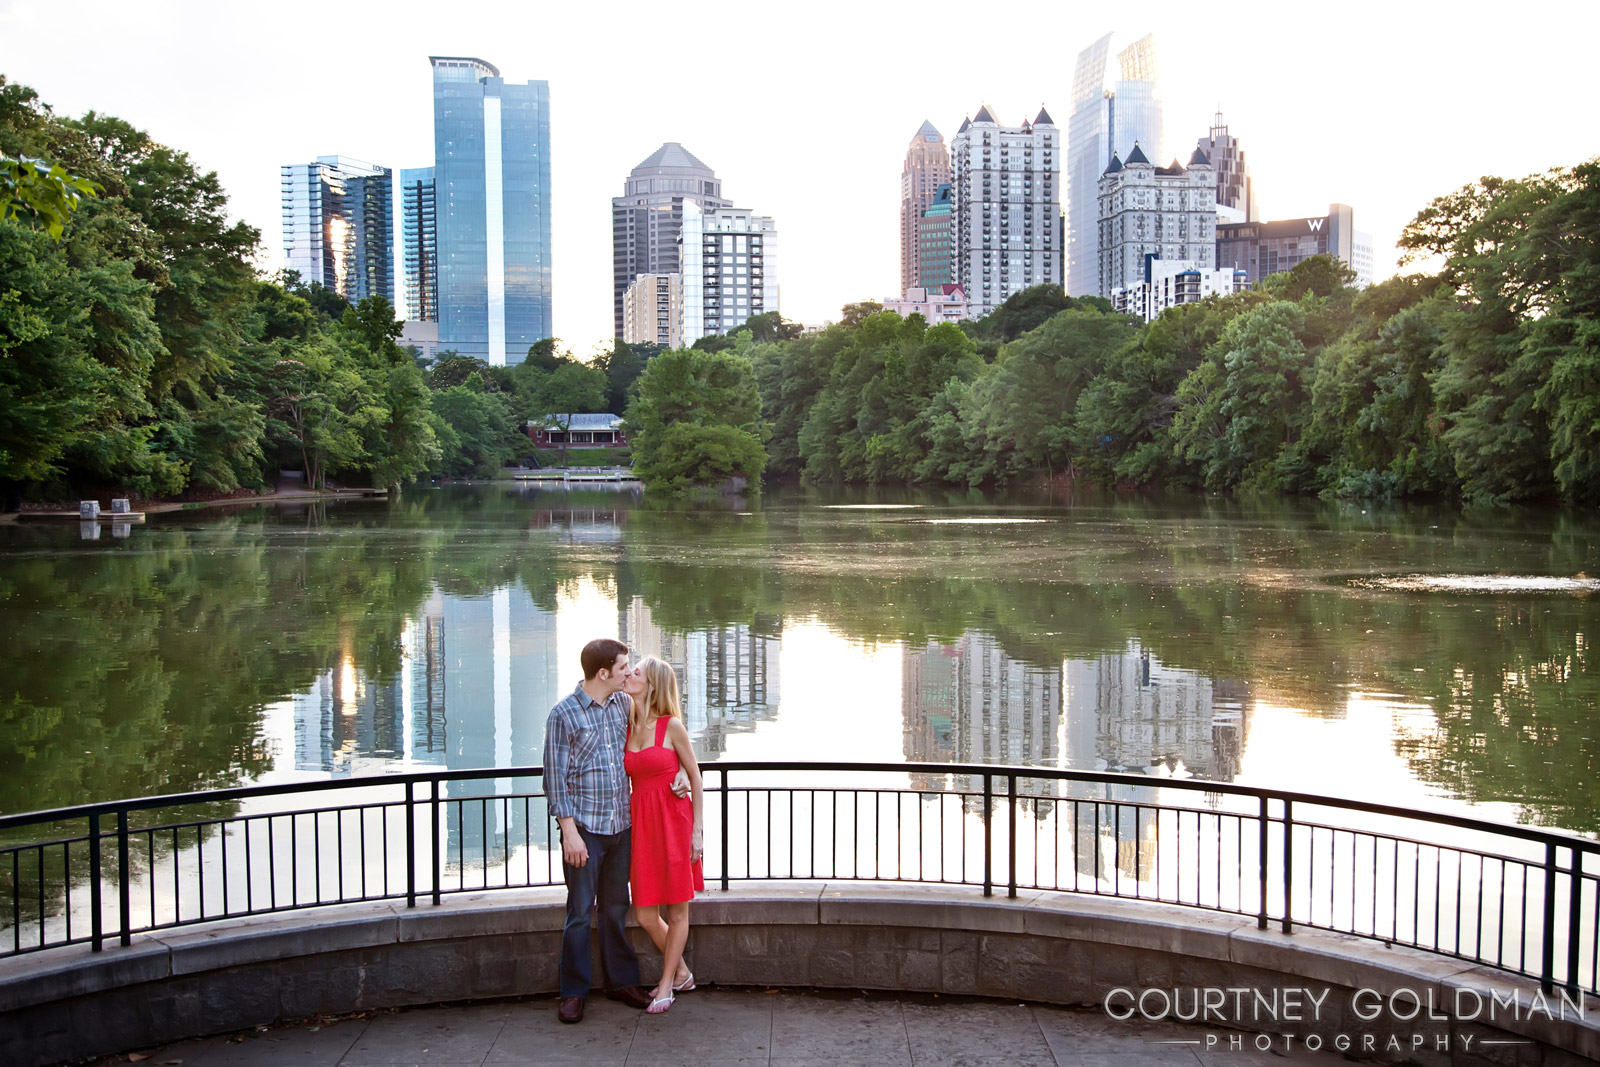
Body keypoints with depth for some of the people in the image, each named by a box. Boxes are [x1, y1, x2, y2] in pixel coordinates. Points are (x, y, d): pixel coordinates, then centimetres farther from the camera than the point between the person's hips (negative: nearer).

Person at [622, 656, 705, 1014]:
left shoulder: (672, 726, -8)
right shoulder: (626, 728, 6)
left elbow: (696, 778, -3)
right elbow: (627, 775, 14)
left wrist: (697, 830, -5)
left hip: (673, 820, -5)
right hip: (641, 822, 5)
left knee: (677, 911, 6)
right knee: (645, 915, 6)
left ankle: (666, 985, 20)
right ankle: (681, 973, 28)